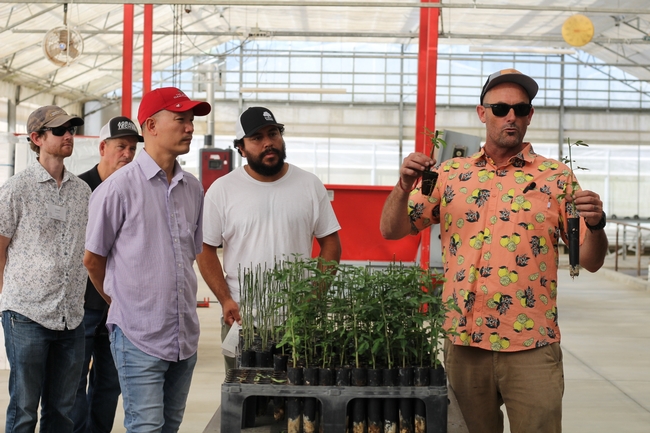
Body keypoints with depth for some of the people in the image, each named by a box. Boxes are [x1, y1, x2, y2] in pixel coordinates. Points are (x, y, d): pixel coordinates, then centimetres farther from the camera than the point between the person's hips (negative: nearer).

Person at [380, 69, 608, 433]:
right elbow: (391, 230, 5)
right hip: (464, 343, 2)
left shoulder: (556, 177, 2)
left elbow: (591, 261, 1)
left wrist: (595, 224, -20)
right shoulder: (450, 174, 6)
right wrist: (405, 185, -14)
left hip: (532, 348, -2)